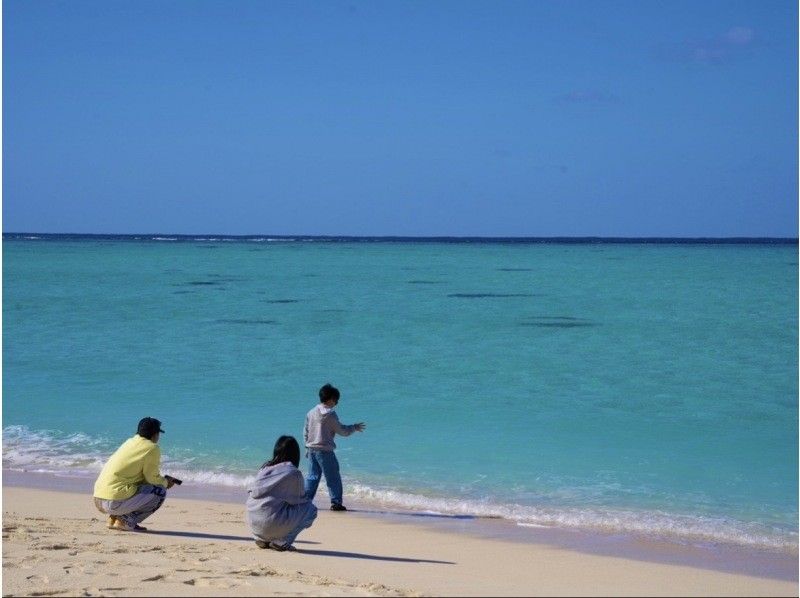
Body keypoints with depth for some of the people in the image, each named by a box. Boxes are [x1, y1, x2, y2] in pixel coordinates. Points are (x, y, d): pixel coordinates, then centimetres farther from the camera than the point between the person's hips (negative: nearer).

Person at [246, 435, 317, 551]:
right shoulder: (294, 473, -4)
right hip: (272, 524, -7)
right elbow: (299, 500, 3)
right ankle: (282, 542, 0)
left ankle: (262, 539, 15)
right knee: (310, 509, 9)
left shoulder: (265, 468, 13)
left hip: (253, 523, 7)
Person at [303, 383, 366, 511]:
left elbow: (305, 432, 14)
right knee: (333, 477, 1)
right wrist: (354, 428, 9)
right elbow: (342, 431, -6)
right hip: (325, 450, -7)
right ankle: (336, 502, 0)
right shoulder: (330, 414, -12)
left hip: (311, 449, 7)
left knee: (312, 476, 13)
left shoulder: (311, 413, 9)